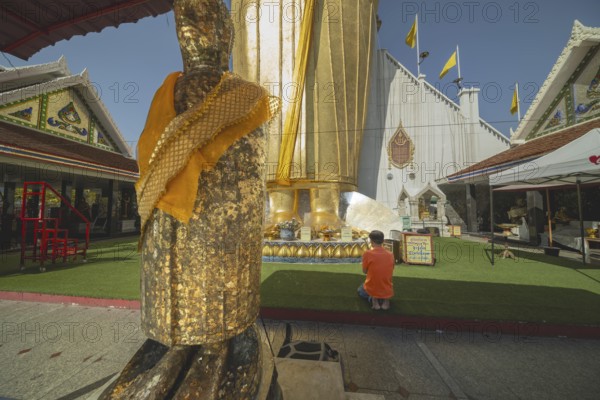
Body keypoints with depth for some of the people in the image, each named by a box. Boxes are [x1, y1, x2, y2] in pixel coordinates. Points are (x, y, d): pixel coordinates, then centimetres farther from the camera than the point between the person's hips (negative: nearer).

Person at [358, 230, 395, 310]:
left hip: (371, 290, -2)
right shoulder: (390, 255, -4)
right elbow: (389, 271, 9)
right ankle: (385, 300, 6)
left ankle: (372, 299, 2)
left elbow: (364, 271, -3)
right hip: (388, 292, 3)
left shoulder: (367, 253, -17)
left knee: (361, 290, 34)